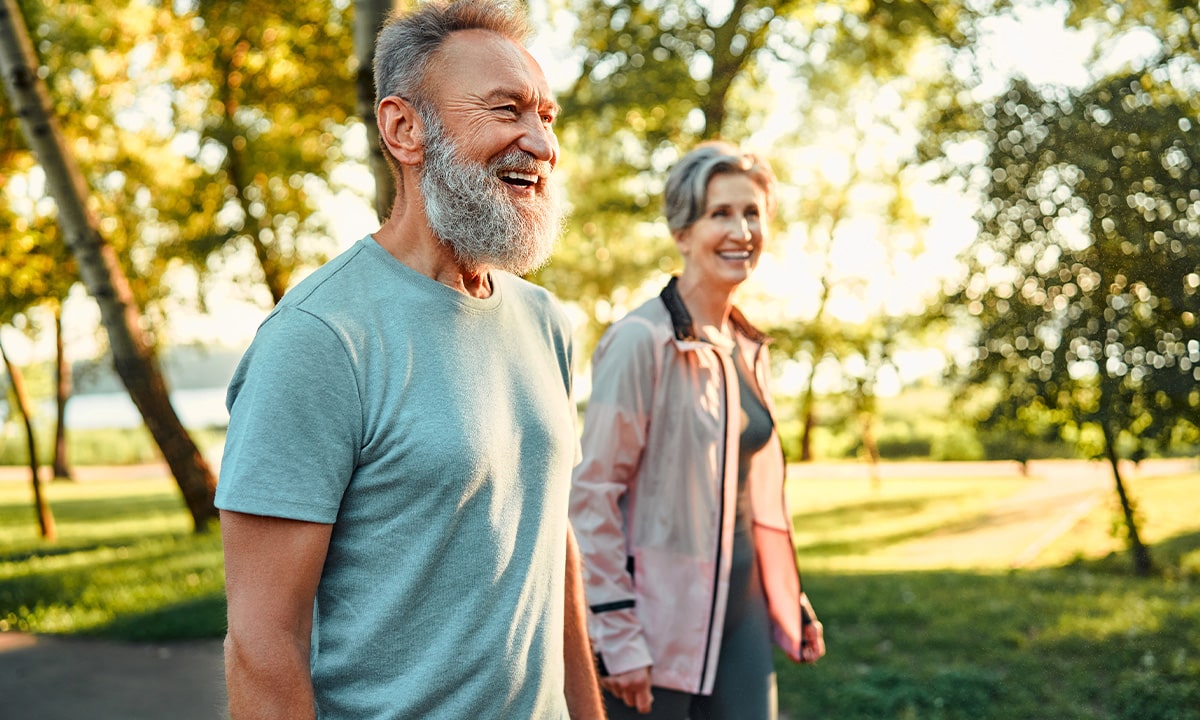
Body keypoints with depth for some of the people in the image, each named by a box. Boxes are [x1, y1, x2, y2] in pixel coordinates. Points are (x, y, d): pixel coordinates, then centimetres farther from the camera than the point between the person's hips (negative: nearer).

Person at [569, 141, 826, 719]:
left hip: (740, 608, 7)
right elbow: (593, 491, -15)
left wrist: (792, 605, 17)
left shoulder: (749, 348, 9)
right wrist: (617, 637, -17)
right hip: (660, 623, -6)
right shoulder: (641, 340, -13)